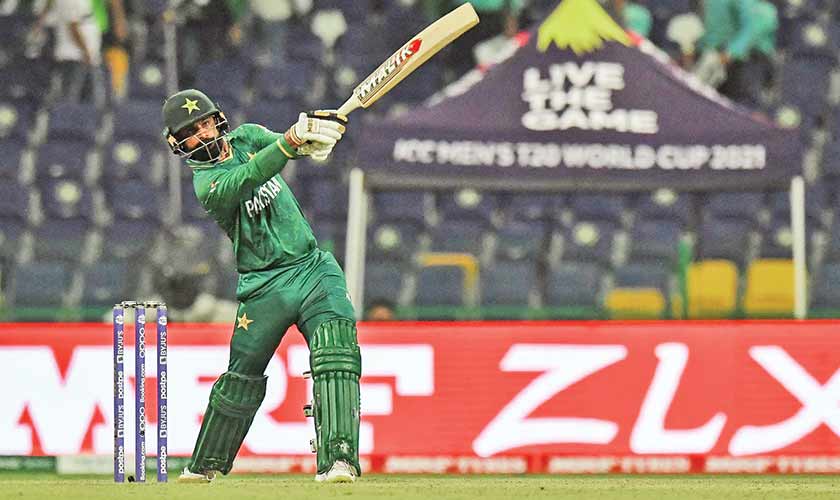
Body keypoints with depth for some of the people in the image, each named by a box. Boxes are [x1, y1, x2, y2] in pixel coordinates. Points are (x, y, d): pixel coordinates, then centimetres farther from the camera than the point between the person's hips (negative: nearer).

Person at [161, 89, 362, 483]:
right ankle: (205, 465, 28)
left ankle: (337, 460, -25)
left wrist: (316, 133, -33)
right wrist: (291, 142, -44)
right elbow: (247, 179, -30)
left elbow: (294, 146, -9)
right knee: (242, 377, 7)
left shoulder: (246, 137, 7)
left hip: (314, 267, 3)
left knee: (337, 355, -18)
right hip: (265, 285, -3)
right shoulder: (208, 182, -10)